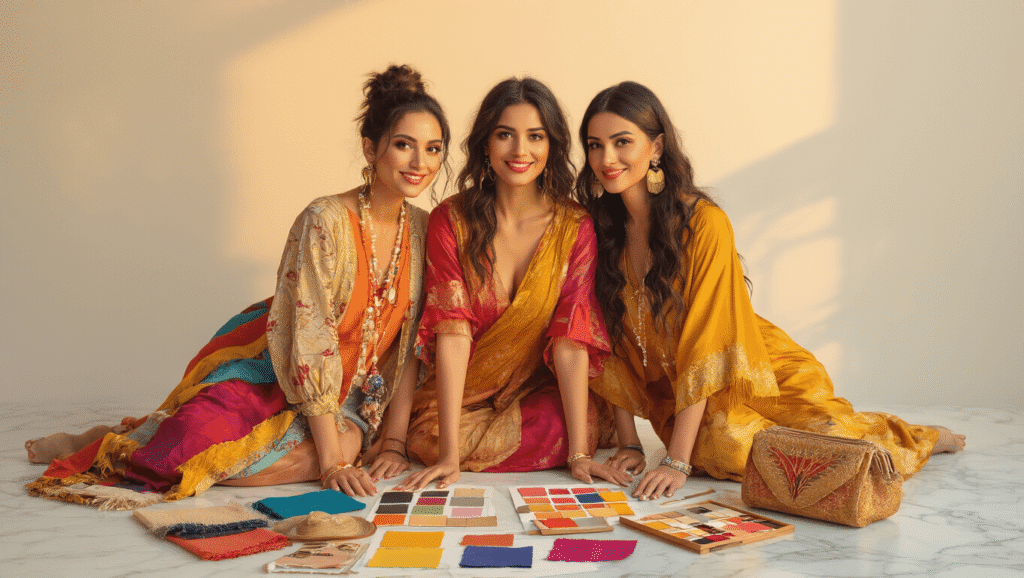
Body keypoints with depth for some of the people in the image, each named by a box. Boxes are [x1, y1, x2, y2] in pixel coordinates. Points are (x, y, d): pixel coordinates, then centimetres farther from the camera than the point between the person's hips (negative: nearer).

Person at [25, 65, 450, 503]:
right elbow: (311, 344, -24)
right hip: (267, 370, -5)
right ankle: (104, 440, 5)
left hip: (347, 391, 6)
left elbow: (410, 342, 0)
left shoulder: (424, 230, -4)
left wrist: (393, 439, -7)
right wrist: (331, 461, -24)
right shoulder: (325, 222, -22)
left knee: (351, 443, -27)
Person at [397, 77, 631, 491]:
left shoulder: (576, 227, -8)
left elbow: (571, 340, -14)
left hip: (542, 393, 0)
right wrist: (449, 454, -24)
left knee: (572, 430, -29)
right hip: (461, 398, 0)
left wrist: (578, 454, -20)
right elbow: (452, 331, -18)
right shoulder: (450, 220, -10)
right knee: (430, 440, -28)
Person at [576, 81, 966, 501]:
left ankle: (921, 438, 16)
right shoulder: (599, 230, -4)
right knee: (728, 445, -29)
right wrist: (629, 443, -7)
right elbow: (612, 344, -2)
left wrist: (677, 461, -24)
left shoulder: (704, 222, -19)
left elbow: (703, 346, -22)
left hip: (762, 376, -2)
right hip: (672, 389, 3)